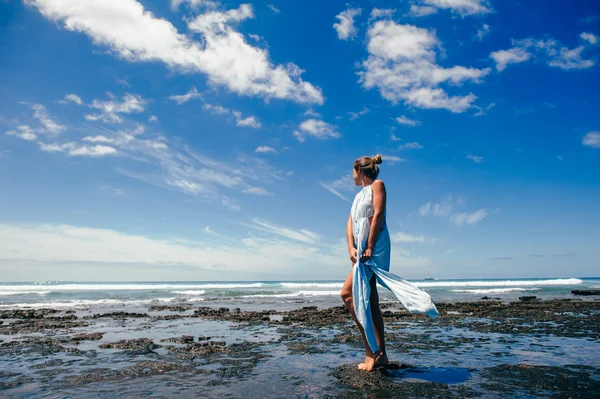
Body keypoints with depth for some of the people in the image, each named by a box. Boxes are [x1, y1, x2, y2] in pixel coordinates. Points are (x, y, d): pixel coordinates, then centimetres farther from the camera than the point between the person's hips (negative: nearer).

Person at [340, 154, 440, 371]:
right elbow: (350, 223, 13)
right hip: (361, 250, 9)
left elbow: (378, 215, -11)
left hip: (375, 247, -9)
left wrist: (369, 248, -19)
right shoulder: (359, 195, 24)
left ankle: (372, 349, -10)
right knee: (370, 302, 7)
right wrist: (351, 248, -4)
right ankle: (379, 353, 12)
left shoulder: (377, 185, 2)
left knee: (348, 292, -17)